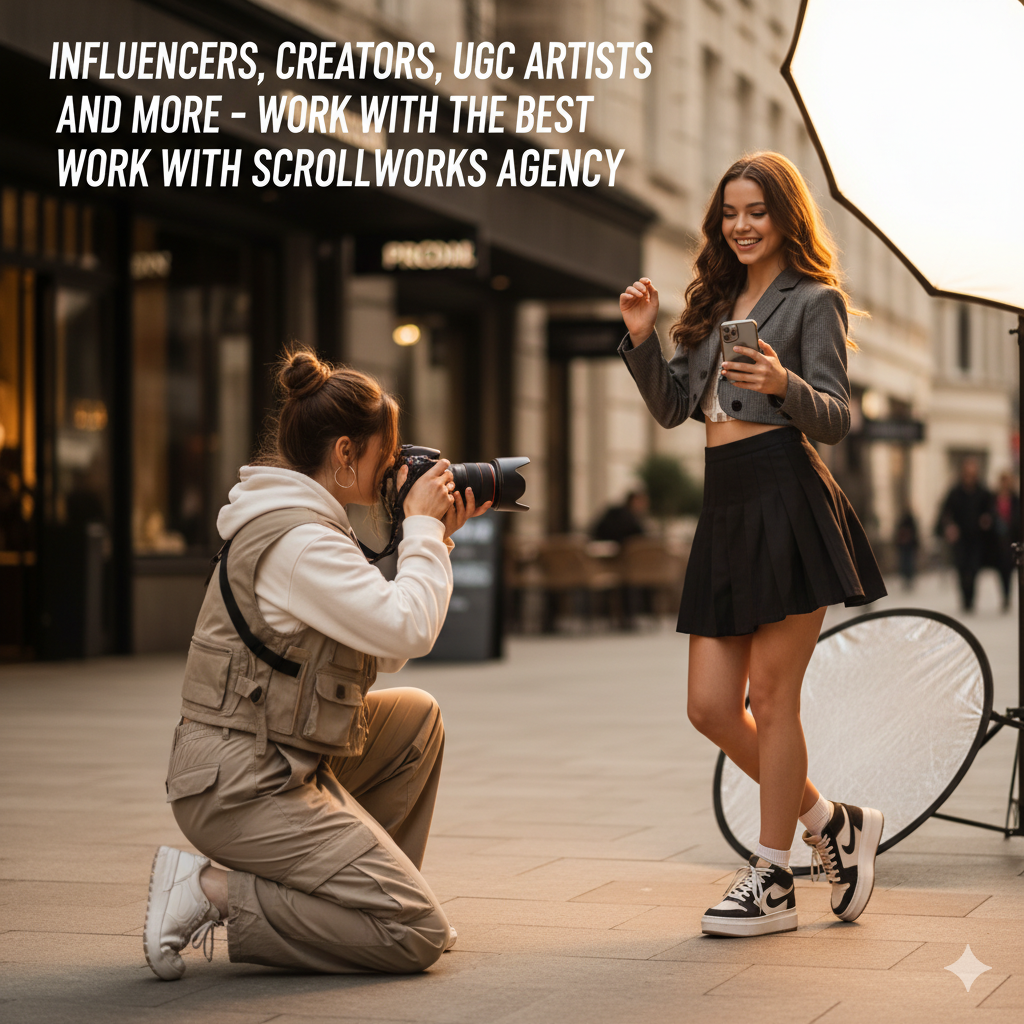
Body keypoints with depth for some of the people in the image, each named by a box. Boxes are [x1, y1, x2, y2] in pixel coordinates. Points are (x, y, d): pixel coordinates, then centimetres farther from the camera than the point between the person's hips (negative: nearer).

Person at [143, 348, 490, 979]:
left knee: (416, 714, 21)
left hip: (268, 759, 10)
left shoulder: (298, 525, 14)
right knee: (419, 937, -10)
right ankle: (212, 893, -9)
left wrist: (434, 536, 13)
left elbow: (386, 651, 17)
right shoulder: (298, 541, -18)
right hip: (243, 785, -10)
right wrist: (422, 527, -8)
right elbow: (410, 631, -22)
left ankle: (365, 887, 18)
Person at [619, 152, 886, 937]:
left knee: (770, 696, -5)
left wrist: (785, 385, -27)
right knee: (710, 706, 4)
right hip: (726, 509, 7)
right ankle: (829, 822, 22)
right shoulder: (718, 304, 20)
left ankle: (772, 881, 6)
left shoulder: (814, 301, 1)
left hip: (788, 501, -7)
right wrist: (642, 338, 1)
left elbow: (837, 418, -7)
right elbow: (672, 407, 16)